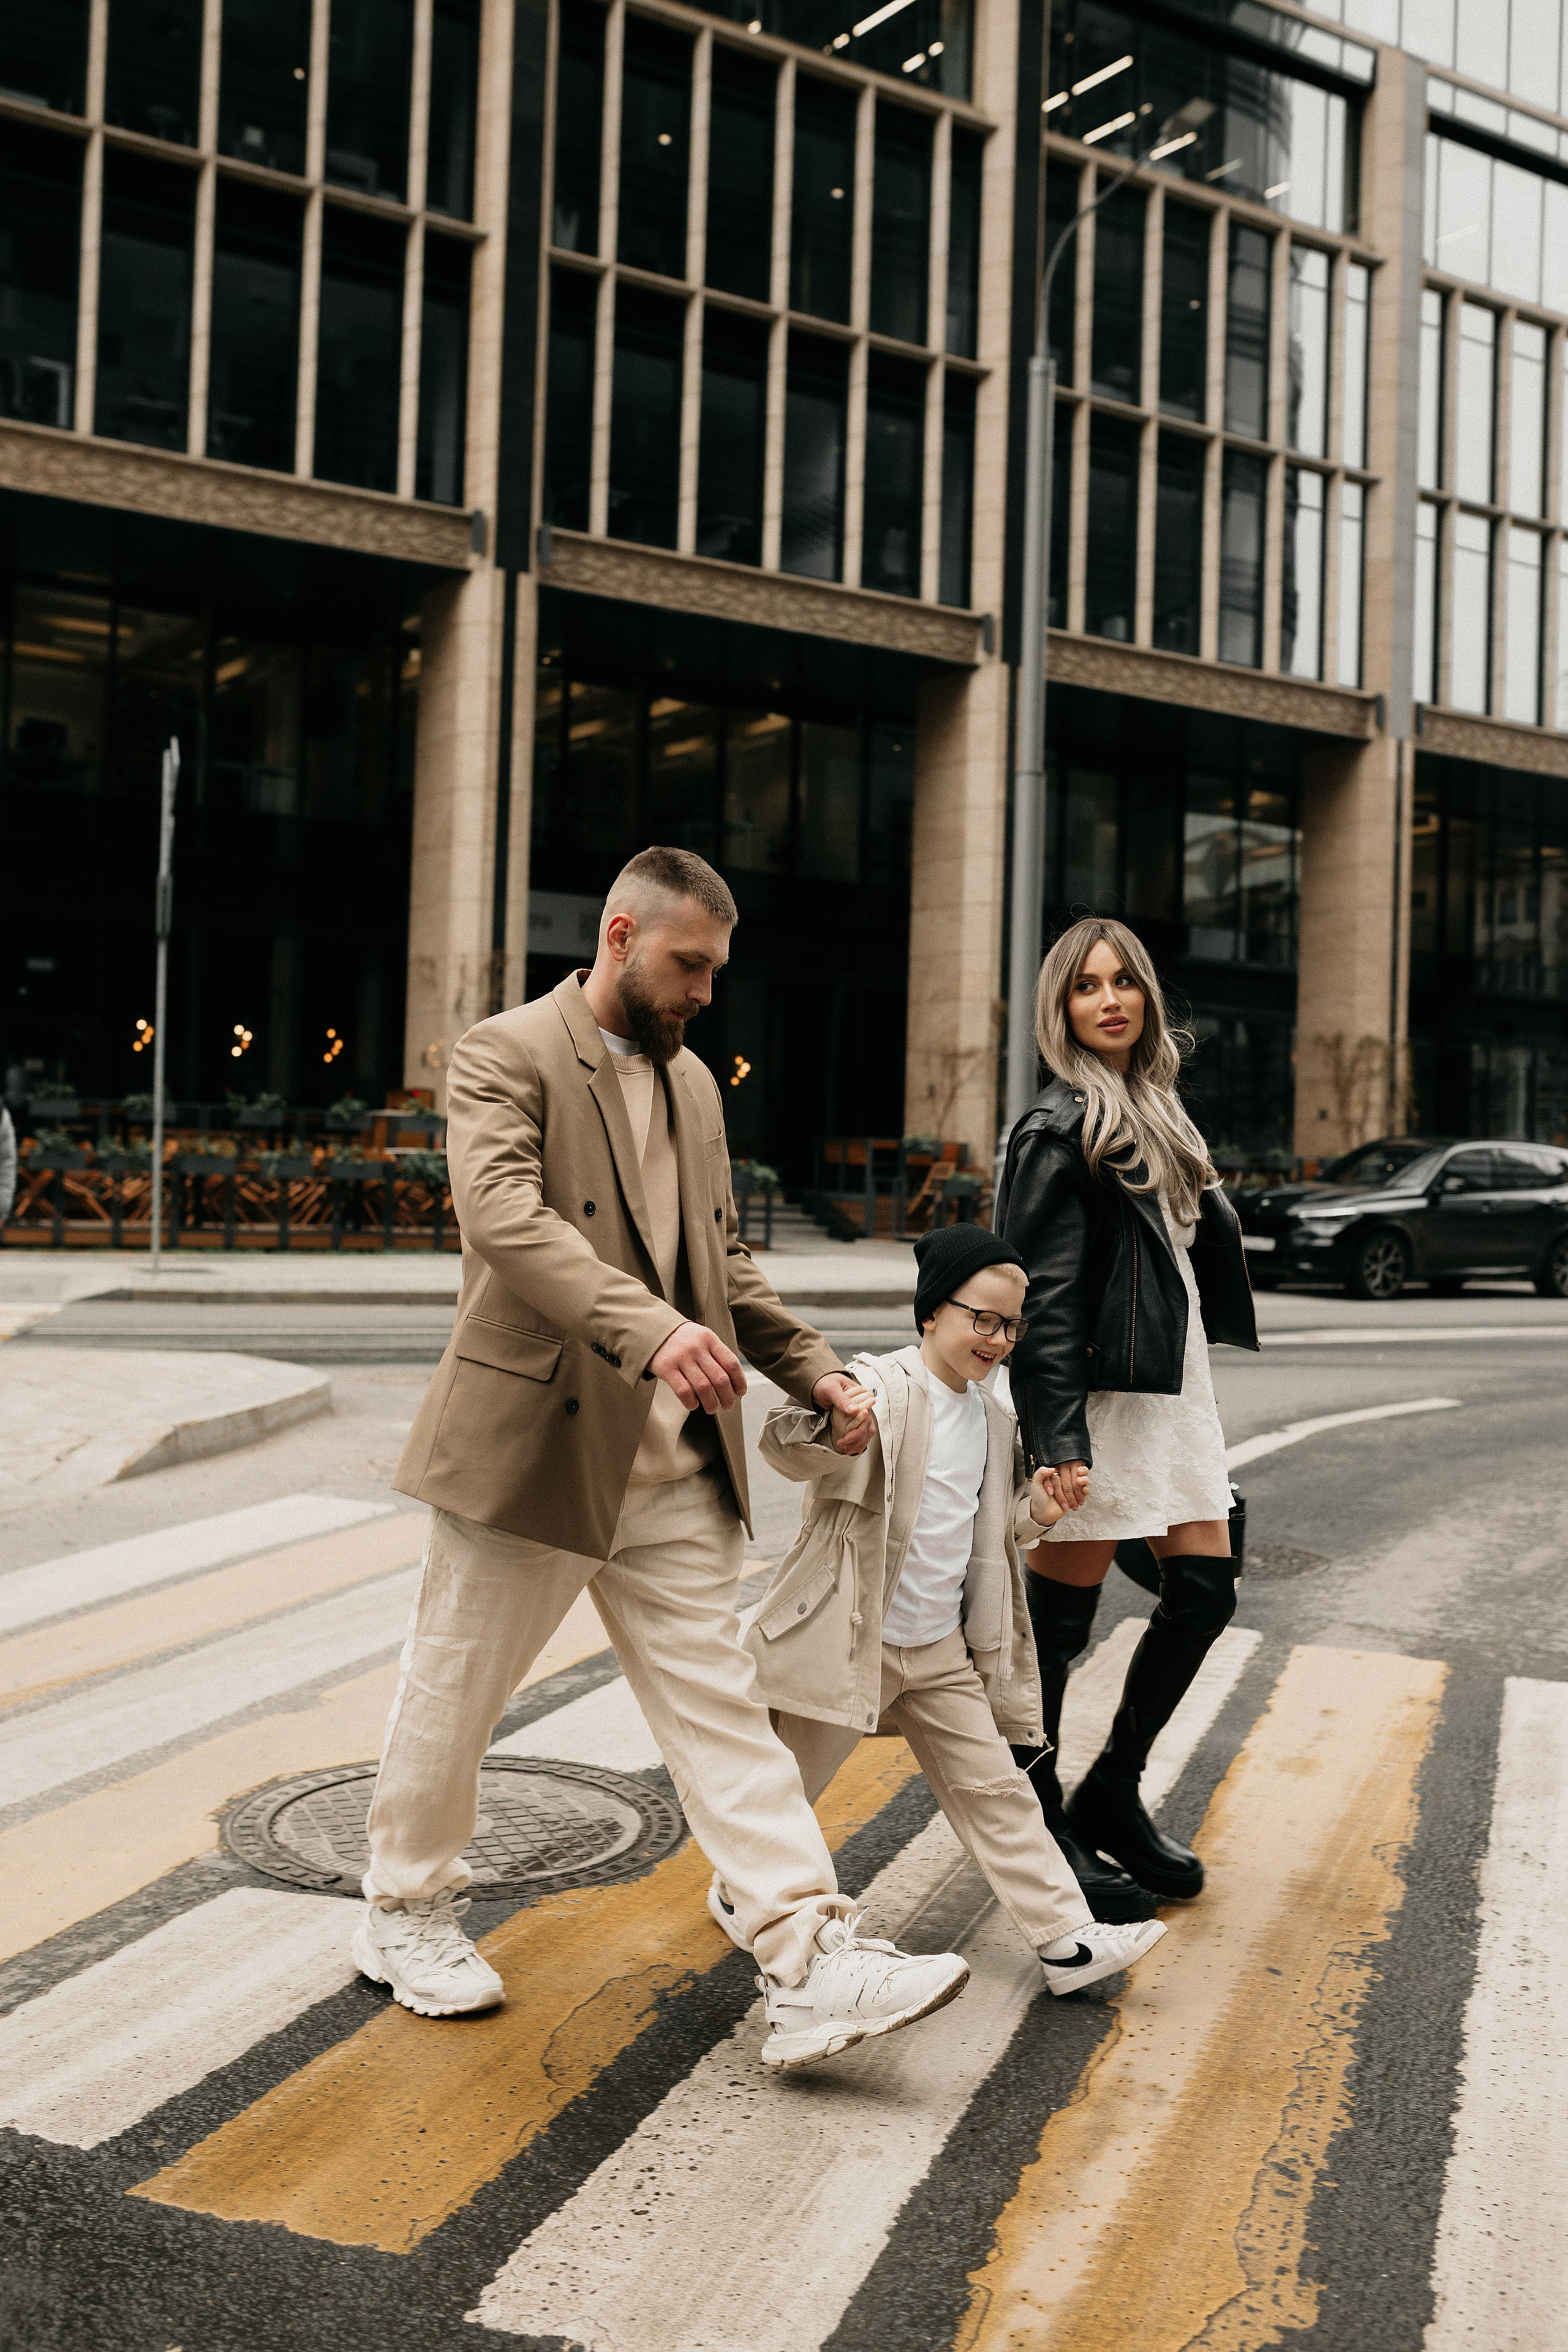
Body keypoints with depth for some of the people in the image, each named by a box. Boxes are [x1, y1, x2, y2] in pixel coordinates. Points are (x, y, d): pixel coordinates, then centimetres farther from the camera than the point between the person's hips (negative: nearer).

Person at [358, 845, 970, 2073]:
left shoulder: (695, 1085, 15)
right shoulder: (507, 1055, -9)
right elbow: (510, 1215, -26)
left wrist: (815, 1370, 8)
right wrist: (651, 1329, -39)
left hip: (674, 1466, 6)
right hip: (531, 1446, -6)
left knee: (722, 1706, 3)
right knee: (454, 1695, 11)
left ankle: (814, 1968, 2)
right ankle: (407, 1911, 33)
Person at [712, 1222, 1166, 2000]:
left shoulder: (993, 1420, 9)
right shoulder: (879, 1390, -14)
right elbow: (785, 1445, -29)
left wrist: (1032, 1512, -1)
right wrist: (826, 1419, -51)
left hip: (943, 1652, 6)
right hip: (849, 1639, -6)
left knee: (994, 1790, 6)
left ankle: (1067, 1938, 9)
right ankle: (739, 1891, 35)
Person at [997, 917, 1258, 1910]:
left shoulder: (1154, 1110, 16)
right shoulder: (1060, 1128, -11)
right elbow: (1045, 1296, -17)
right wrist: (1057, 1438, -22)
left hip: (1172, 1389, 9)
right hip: (1097, 1394, -9)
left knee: (1206, 1593, 10)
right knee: (1059, 1620, 0)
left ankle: (1113, 1794, 25)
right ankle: (1038, 1821, 15)